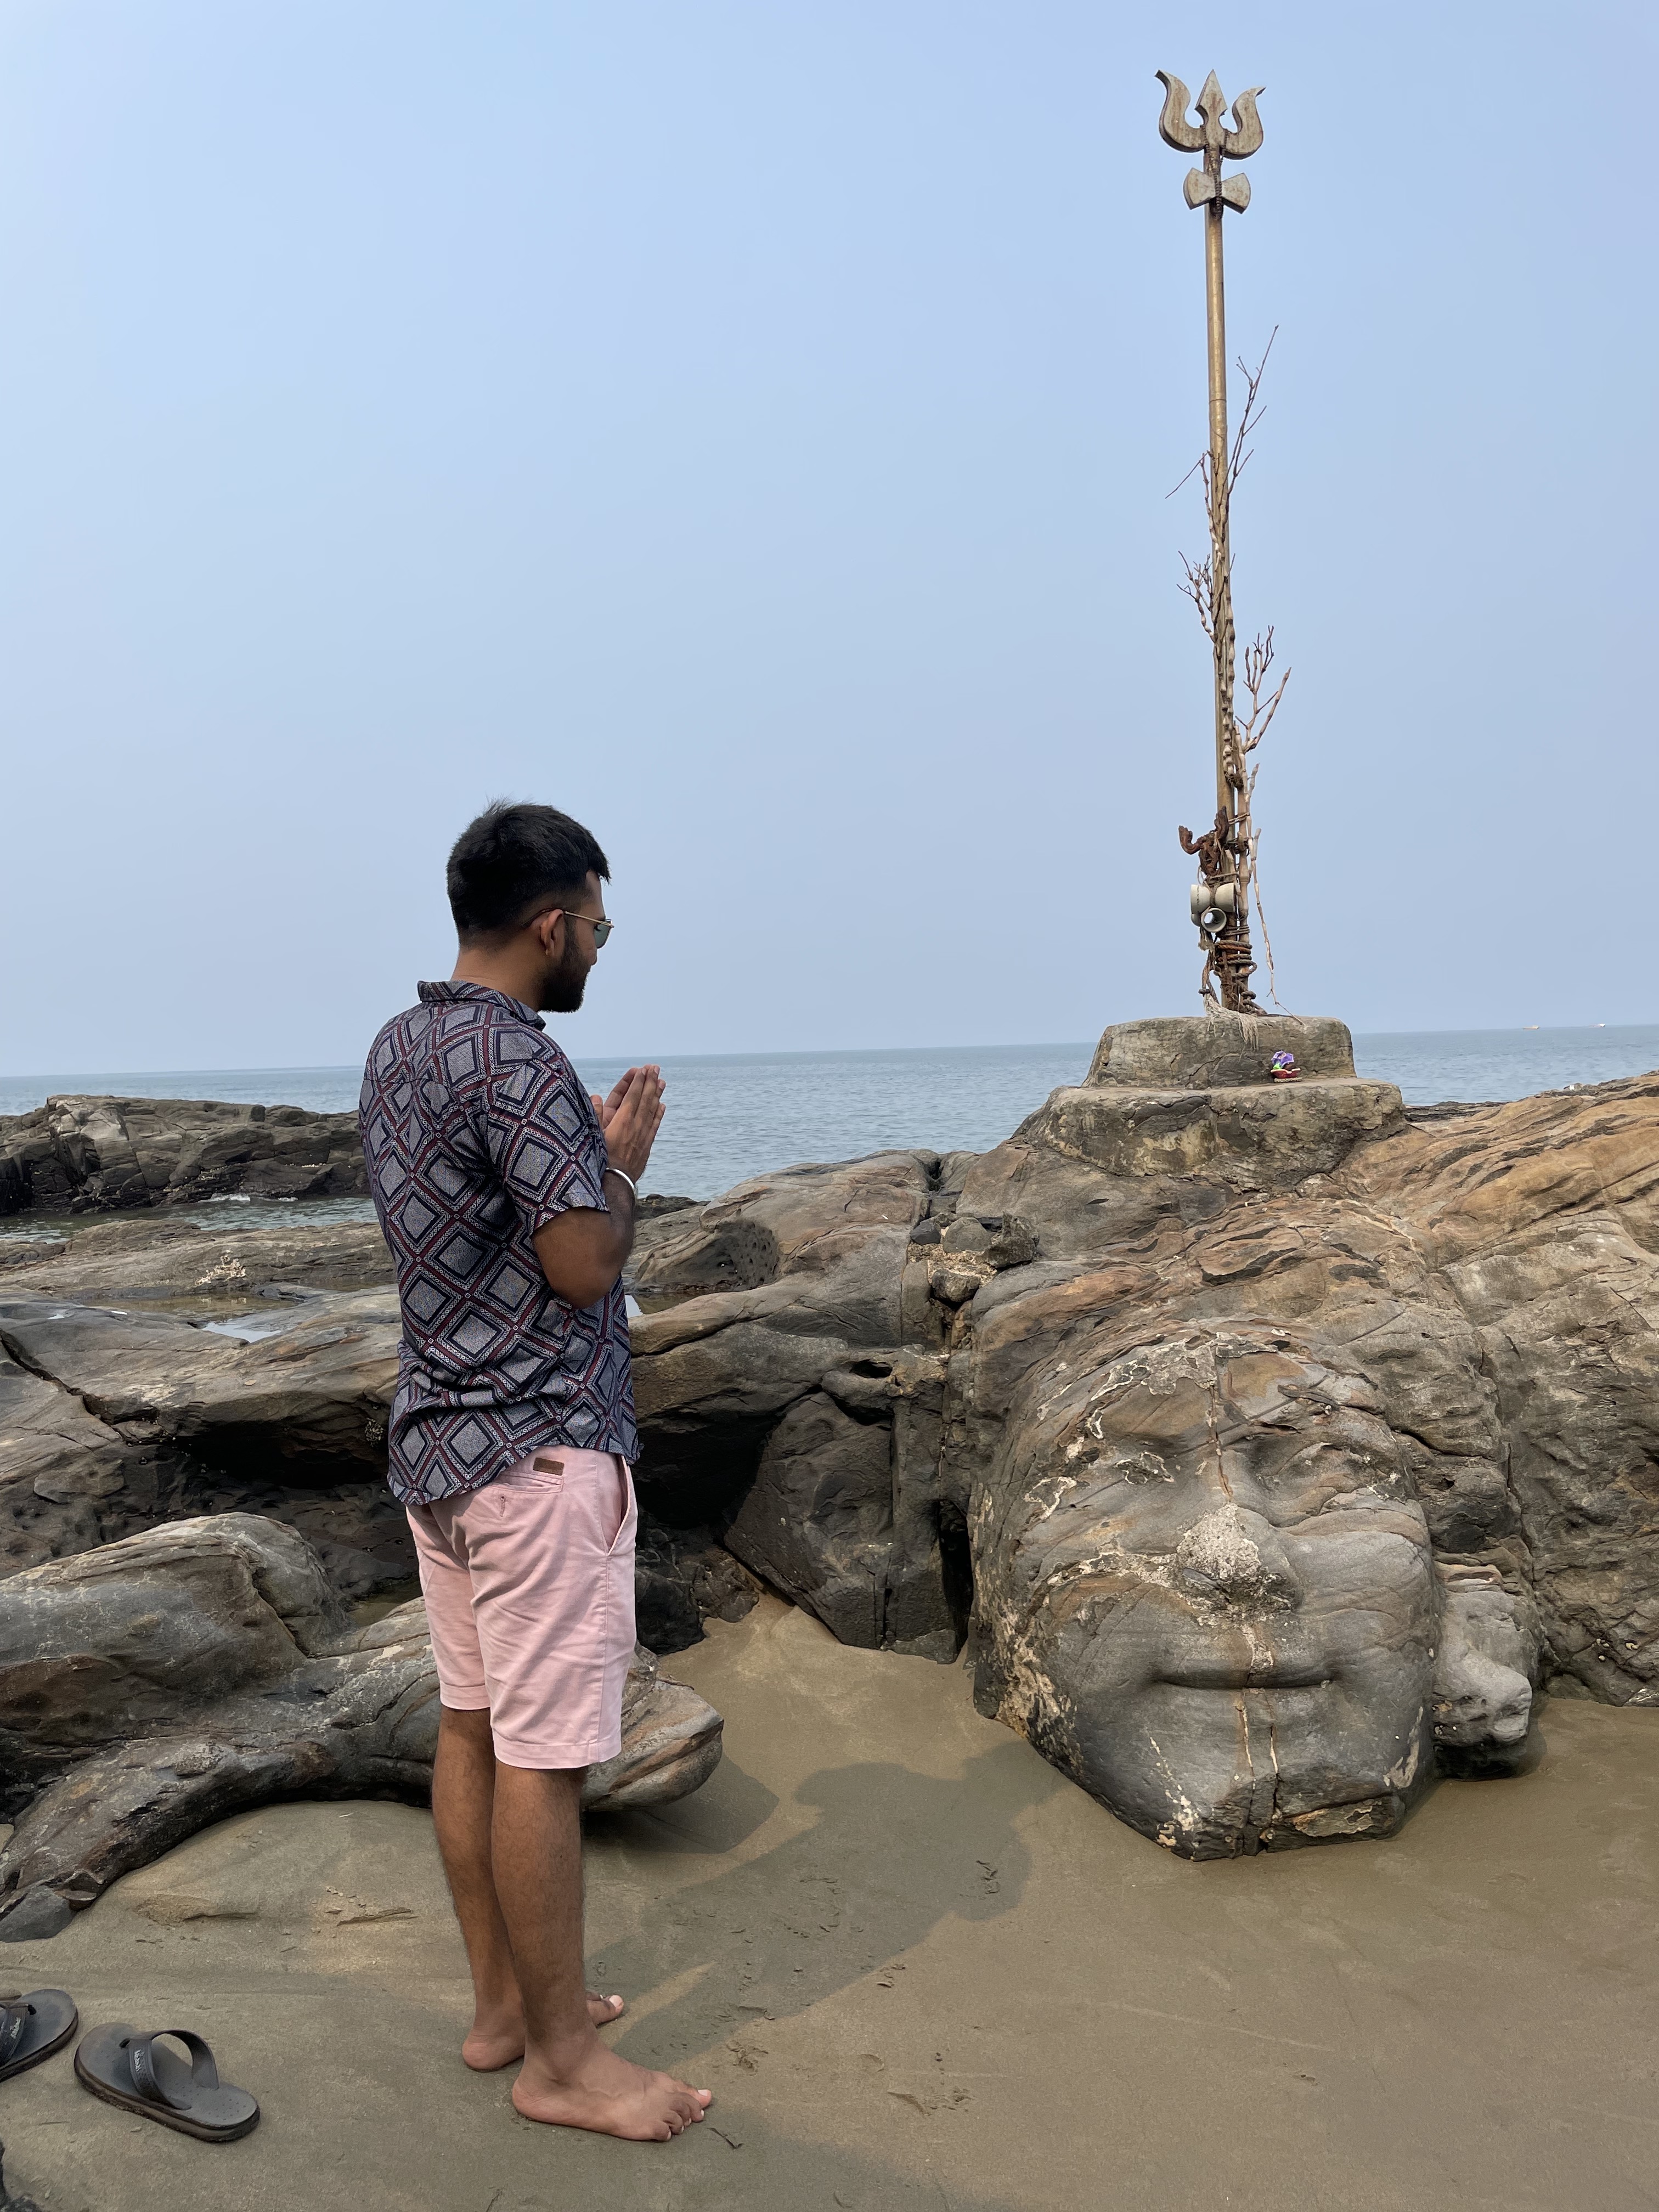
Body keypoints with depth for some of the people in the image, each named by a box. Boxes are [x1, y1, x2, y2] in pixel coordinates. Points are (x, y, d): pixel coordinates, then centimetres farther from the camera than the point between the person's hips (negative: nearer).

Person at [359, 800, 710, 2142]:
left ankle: (502, 2004, 29)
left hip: (437, 1440, 10)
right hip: (540, 1451, -10)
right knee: (544, 1756, 1)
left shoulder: (399, 1048, 10)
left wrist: (587, 1149, 13)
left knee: (472, 1726, 16)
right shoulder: (517, 1061, -21)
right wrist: (625, 1161, -4)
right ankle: (562, 2060, 14)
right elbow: (586, 1264, -20)